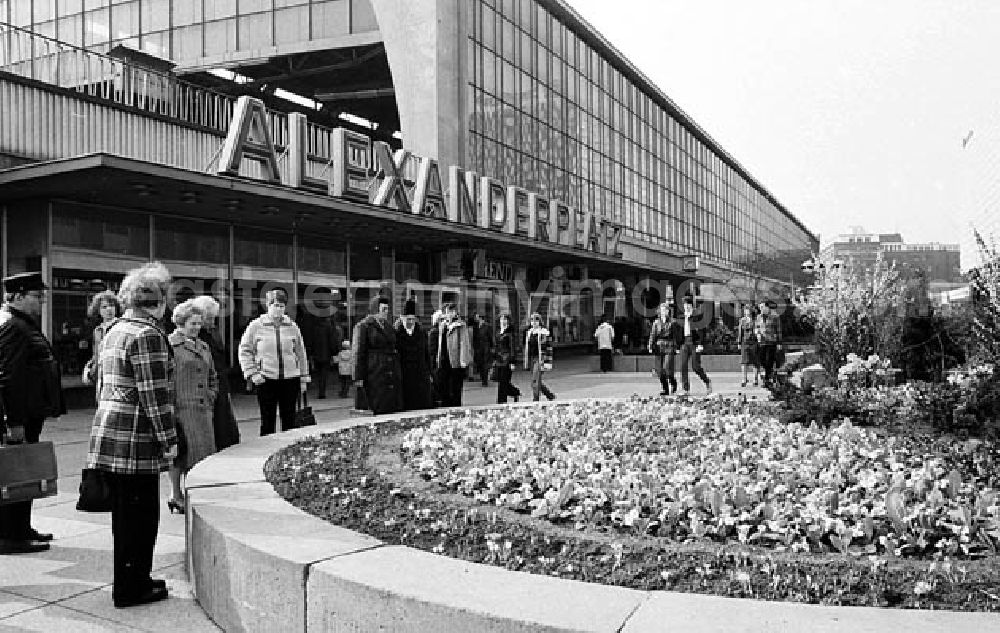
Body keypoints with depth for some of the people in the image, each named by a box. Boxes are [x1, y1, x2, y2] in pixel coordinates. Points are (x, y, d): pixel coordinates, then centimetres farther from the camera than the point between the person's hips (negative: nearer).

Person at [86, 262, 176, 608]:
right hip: (136, 440, -9)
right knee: (141, 515, 2)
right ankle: (131, 589, 11)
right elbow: (154, 394, -18)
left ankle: (133, 580, 28)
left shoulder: (114, 331, 14)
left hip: (107, 433, 10)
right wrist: (169, 441, -12)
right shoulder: (148, 335, -15)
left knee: (124, 513, 17)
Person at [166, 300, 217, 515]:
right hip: (180, 408, -6)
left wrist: (210, 400, 14)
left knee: (204, 449, 4)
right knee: (181, 451, -2)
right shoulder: (170, 345, -4)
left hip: (202, 410, 6)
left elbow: (213, 378, 26)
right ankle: (176, 495, 9)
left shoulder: (203, 346, 17)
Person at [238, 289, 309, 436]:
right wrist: (252, 374, -6)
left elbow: (300, 353, 11)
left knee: (289, 419, 8)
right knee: (267, 420, 4)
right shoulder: (256, 326, 1)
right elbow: (244, 351, 3)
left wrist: (304, 378, 10)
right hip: (266, 380, -2)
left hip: (290, 379, 2)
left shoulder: (292, 327, 7)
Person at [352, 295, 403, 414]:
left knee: (393, 409, 0)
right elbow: (358, 353, -6)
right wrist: (358, 377, -11)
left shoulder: (388, 326, 18)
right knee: (377, 409, -7)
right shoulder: (363, 326, -2)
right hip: (374, 375, -6)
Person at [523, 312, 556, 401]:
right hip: (531, 359, 7)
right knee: (537, 381, 11)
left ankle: (535, 400, -5)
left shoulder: (544, 332, -8)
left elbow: (548, 347, -9)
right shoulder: (529, 333, 11)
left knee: (535, 380, -12)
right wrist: (526, 362, 17)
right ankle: (551, 395, 28)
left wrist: (547, 362, -14)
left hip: (539, 359, -7)